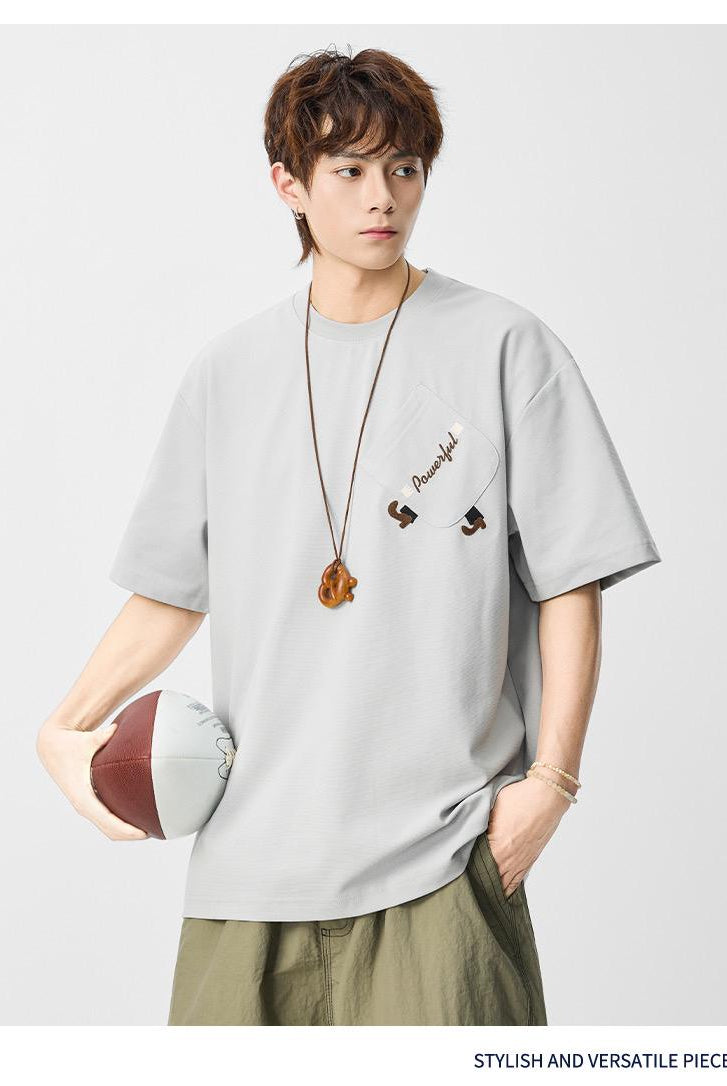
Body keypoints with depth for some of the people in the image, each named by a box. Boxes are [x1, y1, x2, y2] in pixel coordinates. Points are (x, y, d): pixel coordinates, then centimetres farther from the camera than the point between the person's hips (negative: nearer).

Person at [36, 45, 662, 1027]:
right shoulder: (226, 373, 11)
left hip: (440, 850, -3)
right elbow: (170, 593, 16)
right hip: (251, 854, 3)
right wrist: (66, 728, 4)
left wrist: (549, 779, -8)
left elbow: (570, 585, 0)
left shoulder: (502, 348, 1)